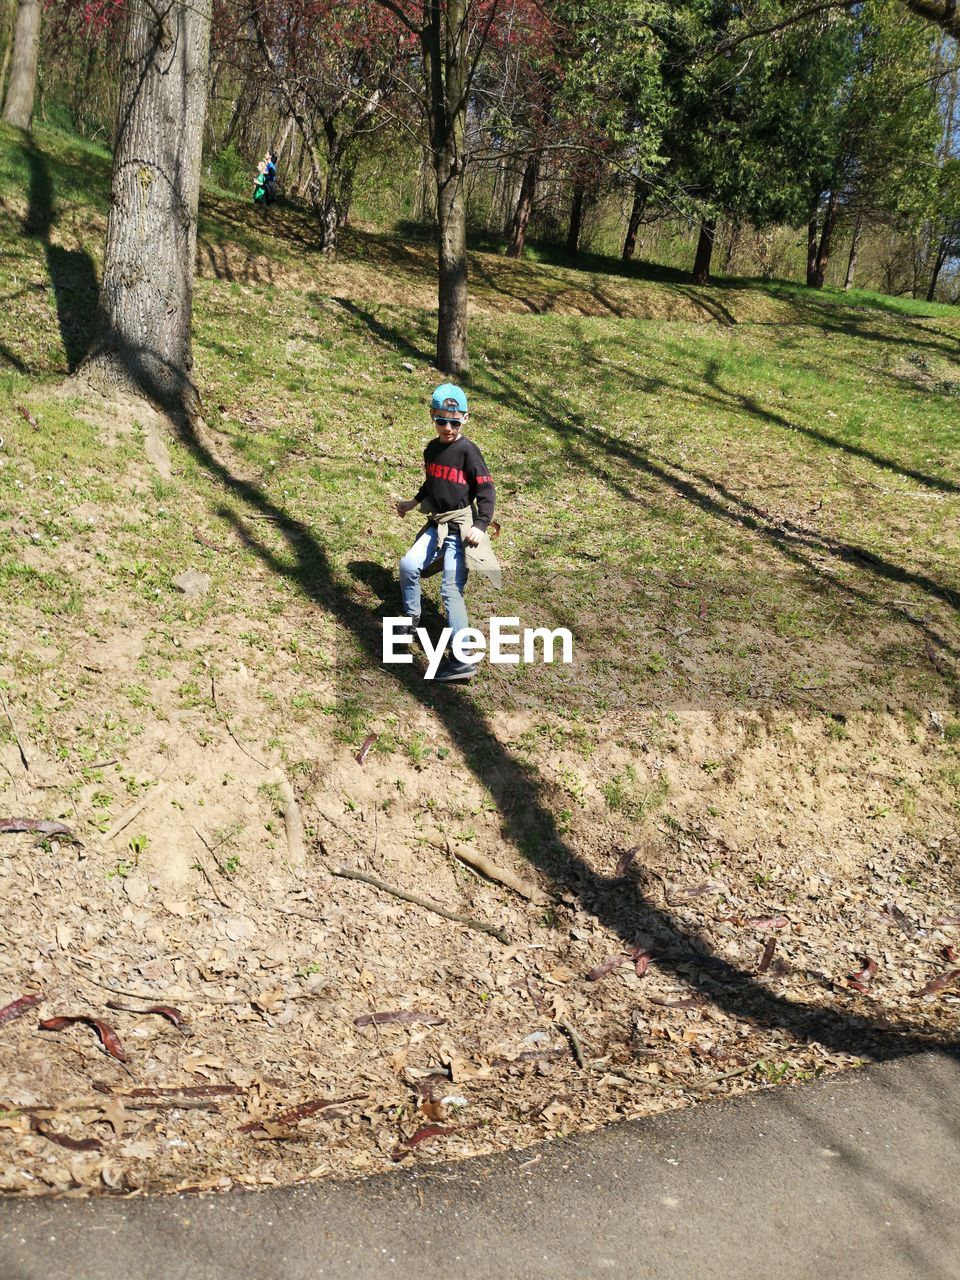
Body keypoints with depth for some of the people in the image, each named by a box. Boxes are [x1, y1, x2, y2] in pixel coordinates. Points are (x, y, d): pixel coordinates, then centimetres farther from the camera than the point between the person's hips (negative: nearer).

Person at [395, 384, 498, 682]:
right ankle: (412, 621, 11)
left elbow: (487, 491, -11)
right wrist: (413, 502, 30)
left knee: (451, 588, -12)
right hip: (437, 523, 7)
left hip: (461, 526, -6)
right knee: (408, 565, -12)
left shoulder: (467, 450, -10)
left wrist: (480, 525, -21)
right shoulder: (431, 449, 11)